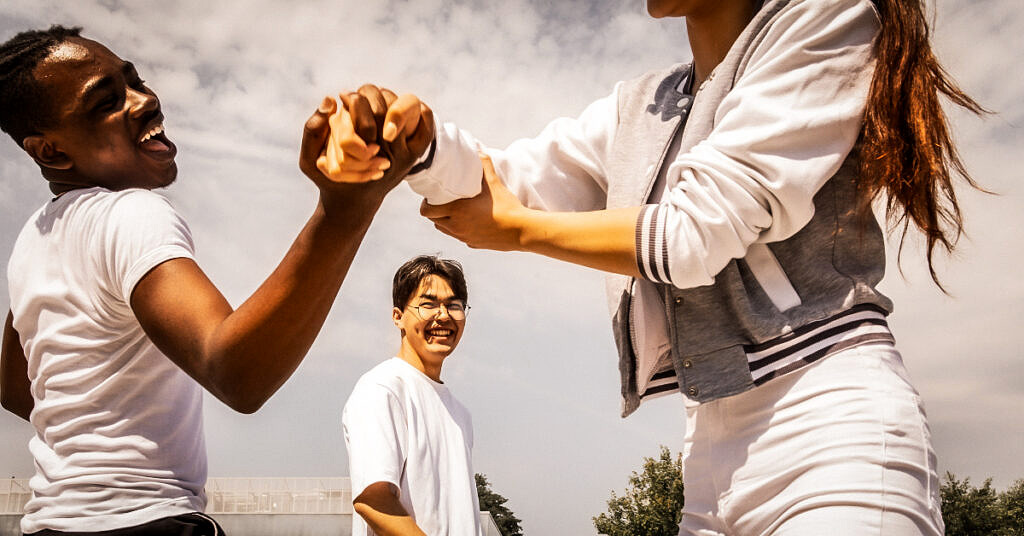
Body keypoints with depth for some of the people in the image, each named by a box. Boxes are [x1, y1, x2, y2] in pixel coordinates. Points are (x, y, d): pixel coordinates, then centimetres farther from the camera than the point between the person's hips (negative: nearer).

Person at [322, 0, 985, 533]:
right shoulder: (636, 109, 16)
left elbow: (695, 234, -13)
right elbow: (497, 183, 6)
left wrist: (518, 229, 1)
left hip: (829, 418, -6)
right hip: (717, 450, 7)